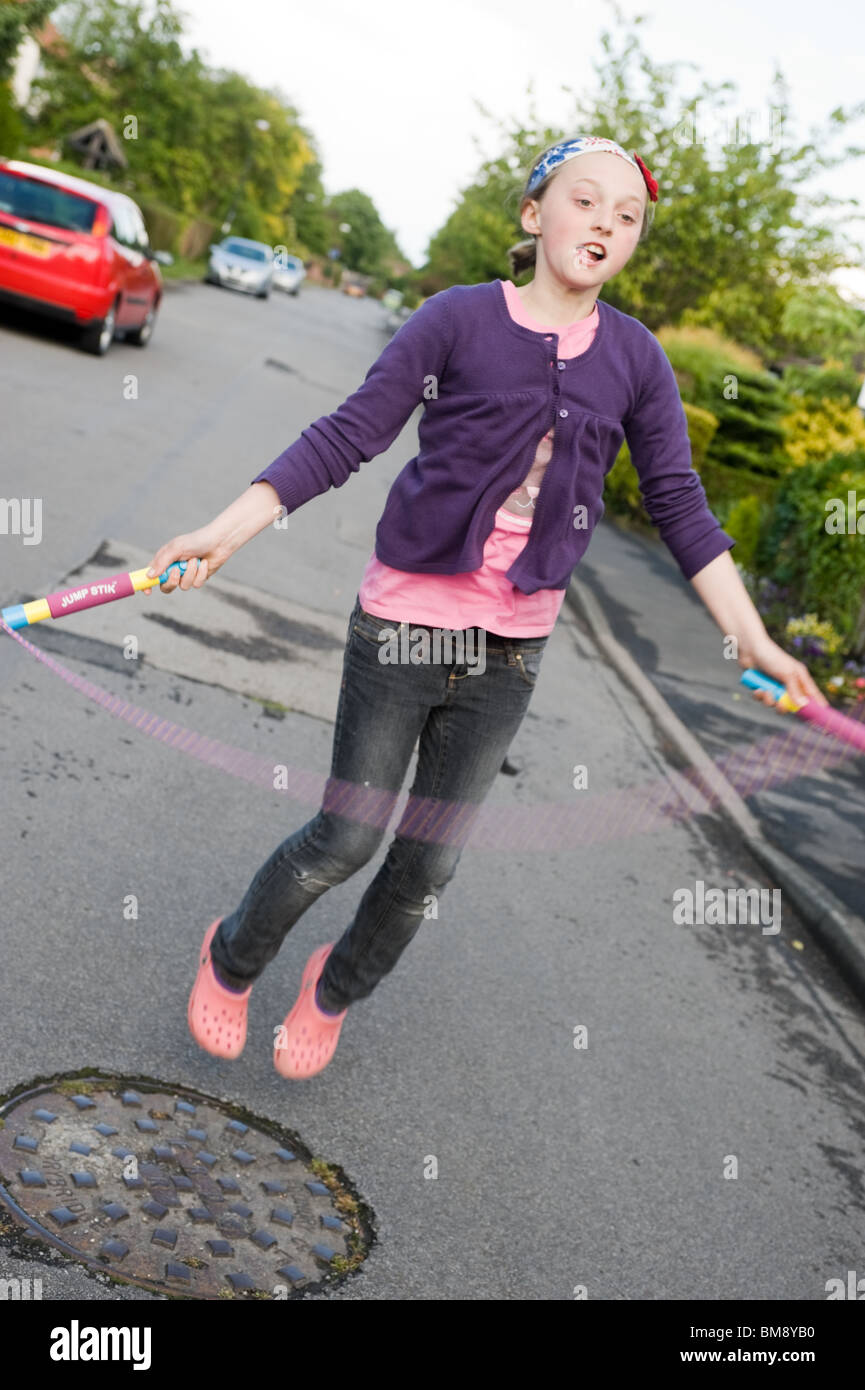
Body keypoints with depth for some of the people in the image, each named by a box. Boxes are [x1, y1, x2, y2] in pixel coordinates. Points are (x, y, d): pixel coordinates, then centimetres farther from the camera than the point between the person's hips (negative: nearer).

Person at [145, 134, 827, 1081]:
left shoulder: (635, 359, 2)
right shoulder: (459, 319, -8)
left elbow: (678, 503, 5)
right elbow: (347, 437, -10)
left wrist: (754, 641, 1)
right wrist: (223, 533, -17)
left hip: (511, 649, 3)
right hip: (402, 623, -3)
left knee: (428, 864, 12)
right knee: (345, 838, 3)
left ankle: (337, 988, 40)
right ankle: (231, 958, 33)